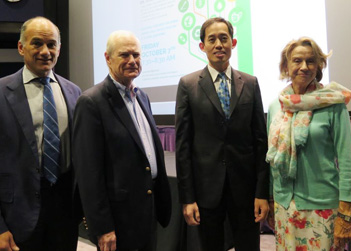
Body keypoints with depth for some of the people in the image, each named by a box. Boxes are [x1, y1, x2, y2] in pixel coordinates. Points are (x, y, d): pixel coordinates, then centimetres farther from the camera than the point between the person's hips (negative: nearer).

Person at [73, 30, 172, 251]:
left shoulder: (142, 96, 9)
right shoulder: (92, 102, -15)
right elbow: (89, 172, -17)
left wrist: (162, 199, 15)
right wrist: (102, 229, -17)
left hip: (150, 208, 7)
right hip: (119, 215, -7)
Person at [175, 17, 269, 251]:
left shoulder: (250, 83, 4)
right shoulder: (188, 85, -2)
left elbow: (260, 140, 3)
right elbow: (183, 144, -4)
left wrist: (262, 192, -1)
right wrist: (187, 198, -7)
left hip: (245, 187, 1)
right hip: (206, 187, -1)